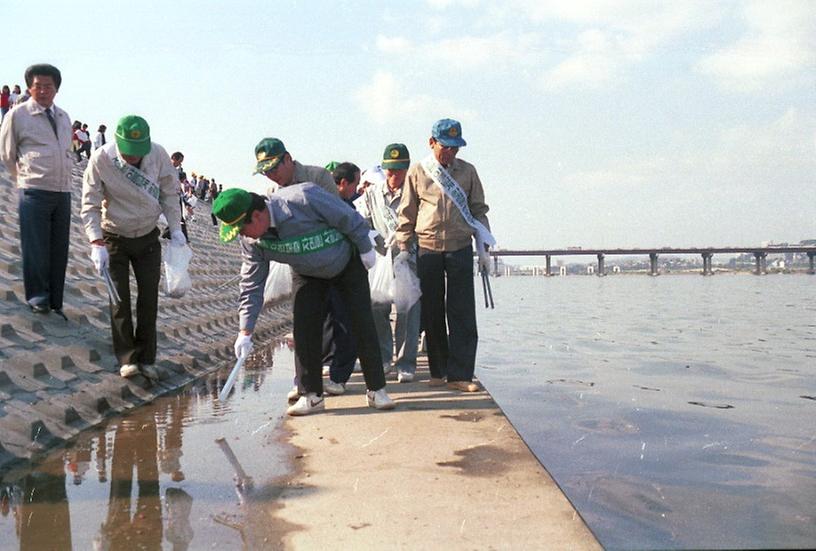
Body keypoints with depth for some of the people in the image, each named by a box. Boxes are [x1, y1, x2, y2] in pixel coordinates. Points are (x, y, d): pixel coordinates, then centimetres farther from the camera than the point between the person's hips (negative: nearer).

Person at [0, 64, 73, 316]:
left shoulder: (64, 117, 15)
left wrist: (64, 179, 15)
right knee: (36, 248, -6)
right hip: (34, 192, -5)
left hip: (63, 192, 5)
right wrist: (26, 178, 9)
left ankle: (55, 303, 16)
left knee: (59, 250, 7)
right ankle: (38, 299, 7)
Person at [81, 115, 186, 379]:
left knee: (149, 297, 1)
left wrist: (175, 229, -7)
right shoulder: (101, 160, -21)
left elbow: (169, 193, -3)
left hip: (148, 238, 2)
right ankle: (127, 359, 5)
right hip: (114, 238, -2)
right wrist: (96, 244, -25)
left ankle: (146, 359, 11)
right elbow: (90, 206, -16)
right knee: (120, 298, -4)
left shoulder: (158, 154, -16)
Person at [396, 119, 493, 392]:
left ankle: (459, 374, 1)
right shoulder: (417, 172, 4)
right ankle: (438, 371, 18)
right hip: (427, 249, 0)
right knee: (432, 313, 6)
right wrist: (403, 248, 4)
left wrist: (483, 247, 5)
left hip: (460, 249, 0)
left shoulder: (467, 171, 7)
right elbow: (407, 213, 8)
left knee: (462, 313, -4)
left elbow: (478, 209, 12)